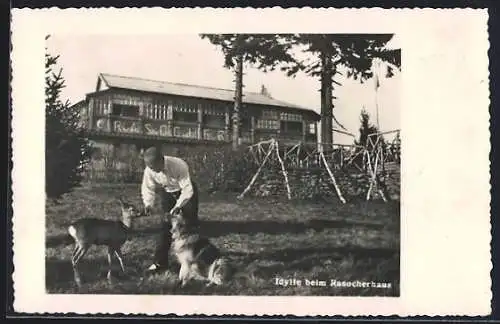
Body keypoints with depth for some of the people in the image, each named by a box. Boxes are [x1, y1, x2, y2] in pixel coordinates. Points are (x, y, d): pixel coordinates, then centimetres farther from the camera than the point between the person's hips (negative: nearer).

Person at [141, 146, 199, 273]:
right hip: (167, 192, 3)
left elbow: (187, 190, -37)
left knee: (191, 223, 0)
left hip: (186, 191, -3)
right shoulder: (149, 170, -26)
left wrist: (176, 208, -44)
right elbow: (148, 188, -13)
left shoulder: (179, 165, -39)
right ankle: (160, 262, 1)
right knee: (166, 225, -2)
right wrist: (148, 204, -31)